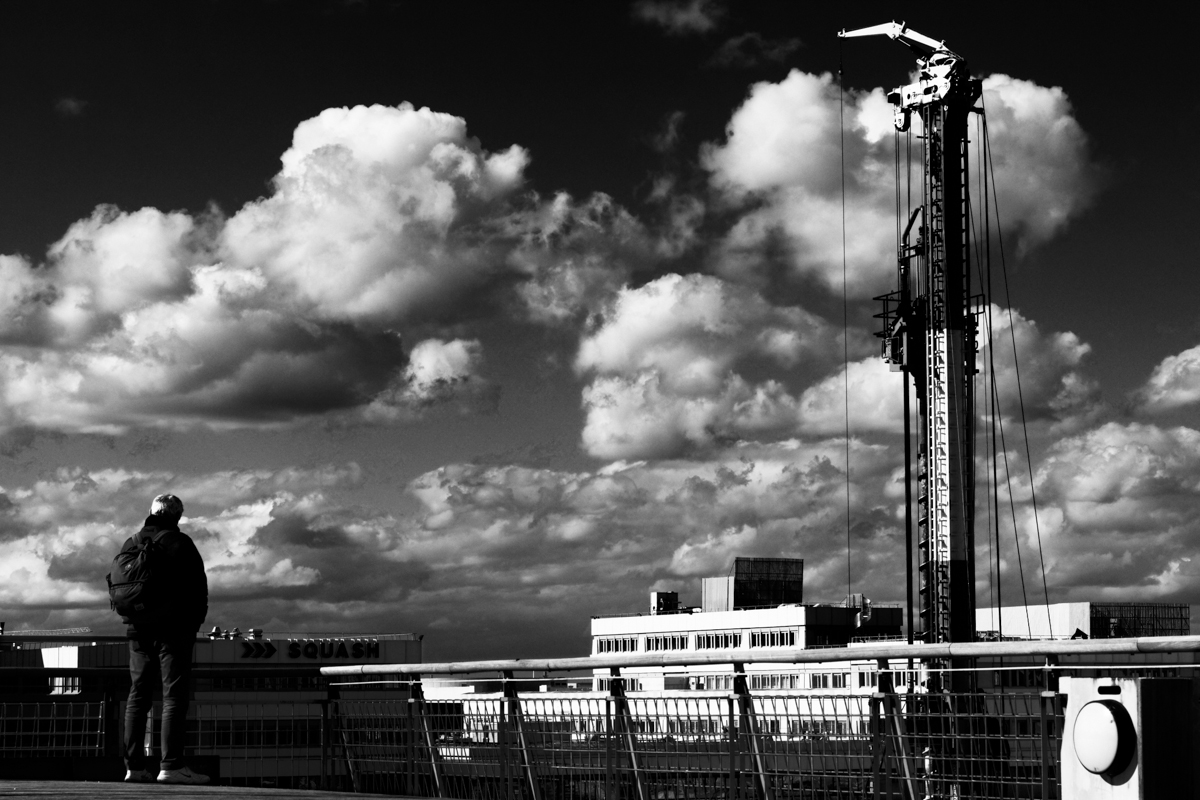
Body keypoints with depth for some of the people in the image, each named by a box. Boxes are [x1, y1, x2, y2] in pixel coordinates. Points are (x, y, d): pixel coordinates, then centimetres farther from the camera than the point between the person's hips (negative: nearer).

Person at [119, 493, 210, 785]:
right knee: (175, 695, -6)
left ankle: (134, 765, 6)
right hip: (172, 629, -6)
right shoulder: (179, 543, -6)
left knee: (138, 695, 9)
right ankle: (171, 766, -13)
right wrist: (195, 623, 2)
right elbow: (198, 587, -8)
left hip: (138, 630, 6)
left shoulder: (130, 544, 13)